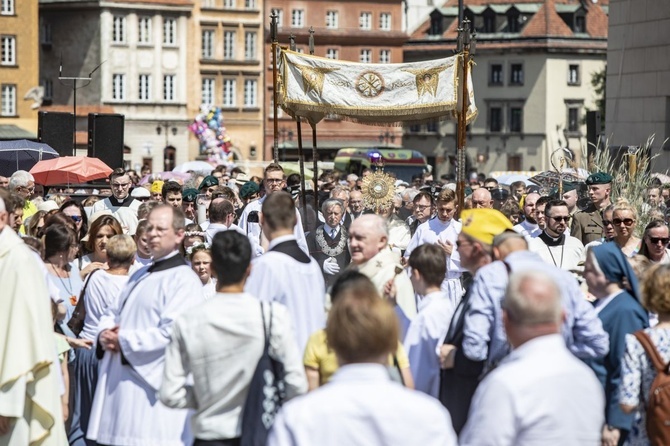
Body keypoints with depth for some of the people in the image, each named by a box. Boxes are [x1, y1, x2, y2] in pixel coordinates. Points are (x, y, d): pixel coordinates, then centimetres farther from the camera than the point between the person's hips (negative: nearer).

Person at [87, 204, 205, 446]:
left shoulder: (184, 279, -10)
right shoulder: (141, 276, 20)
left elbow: (172, 333, -20)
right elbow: (113, 313, 23)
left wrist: (123, 341, -13)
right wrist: (105, 334, -1)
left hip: (152, 389, -9)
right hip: (120, 384, 9)